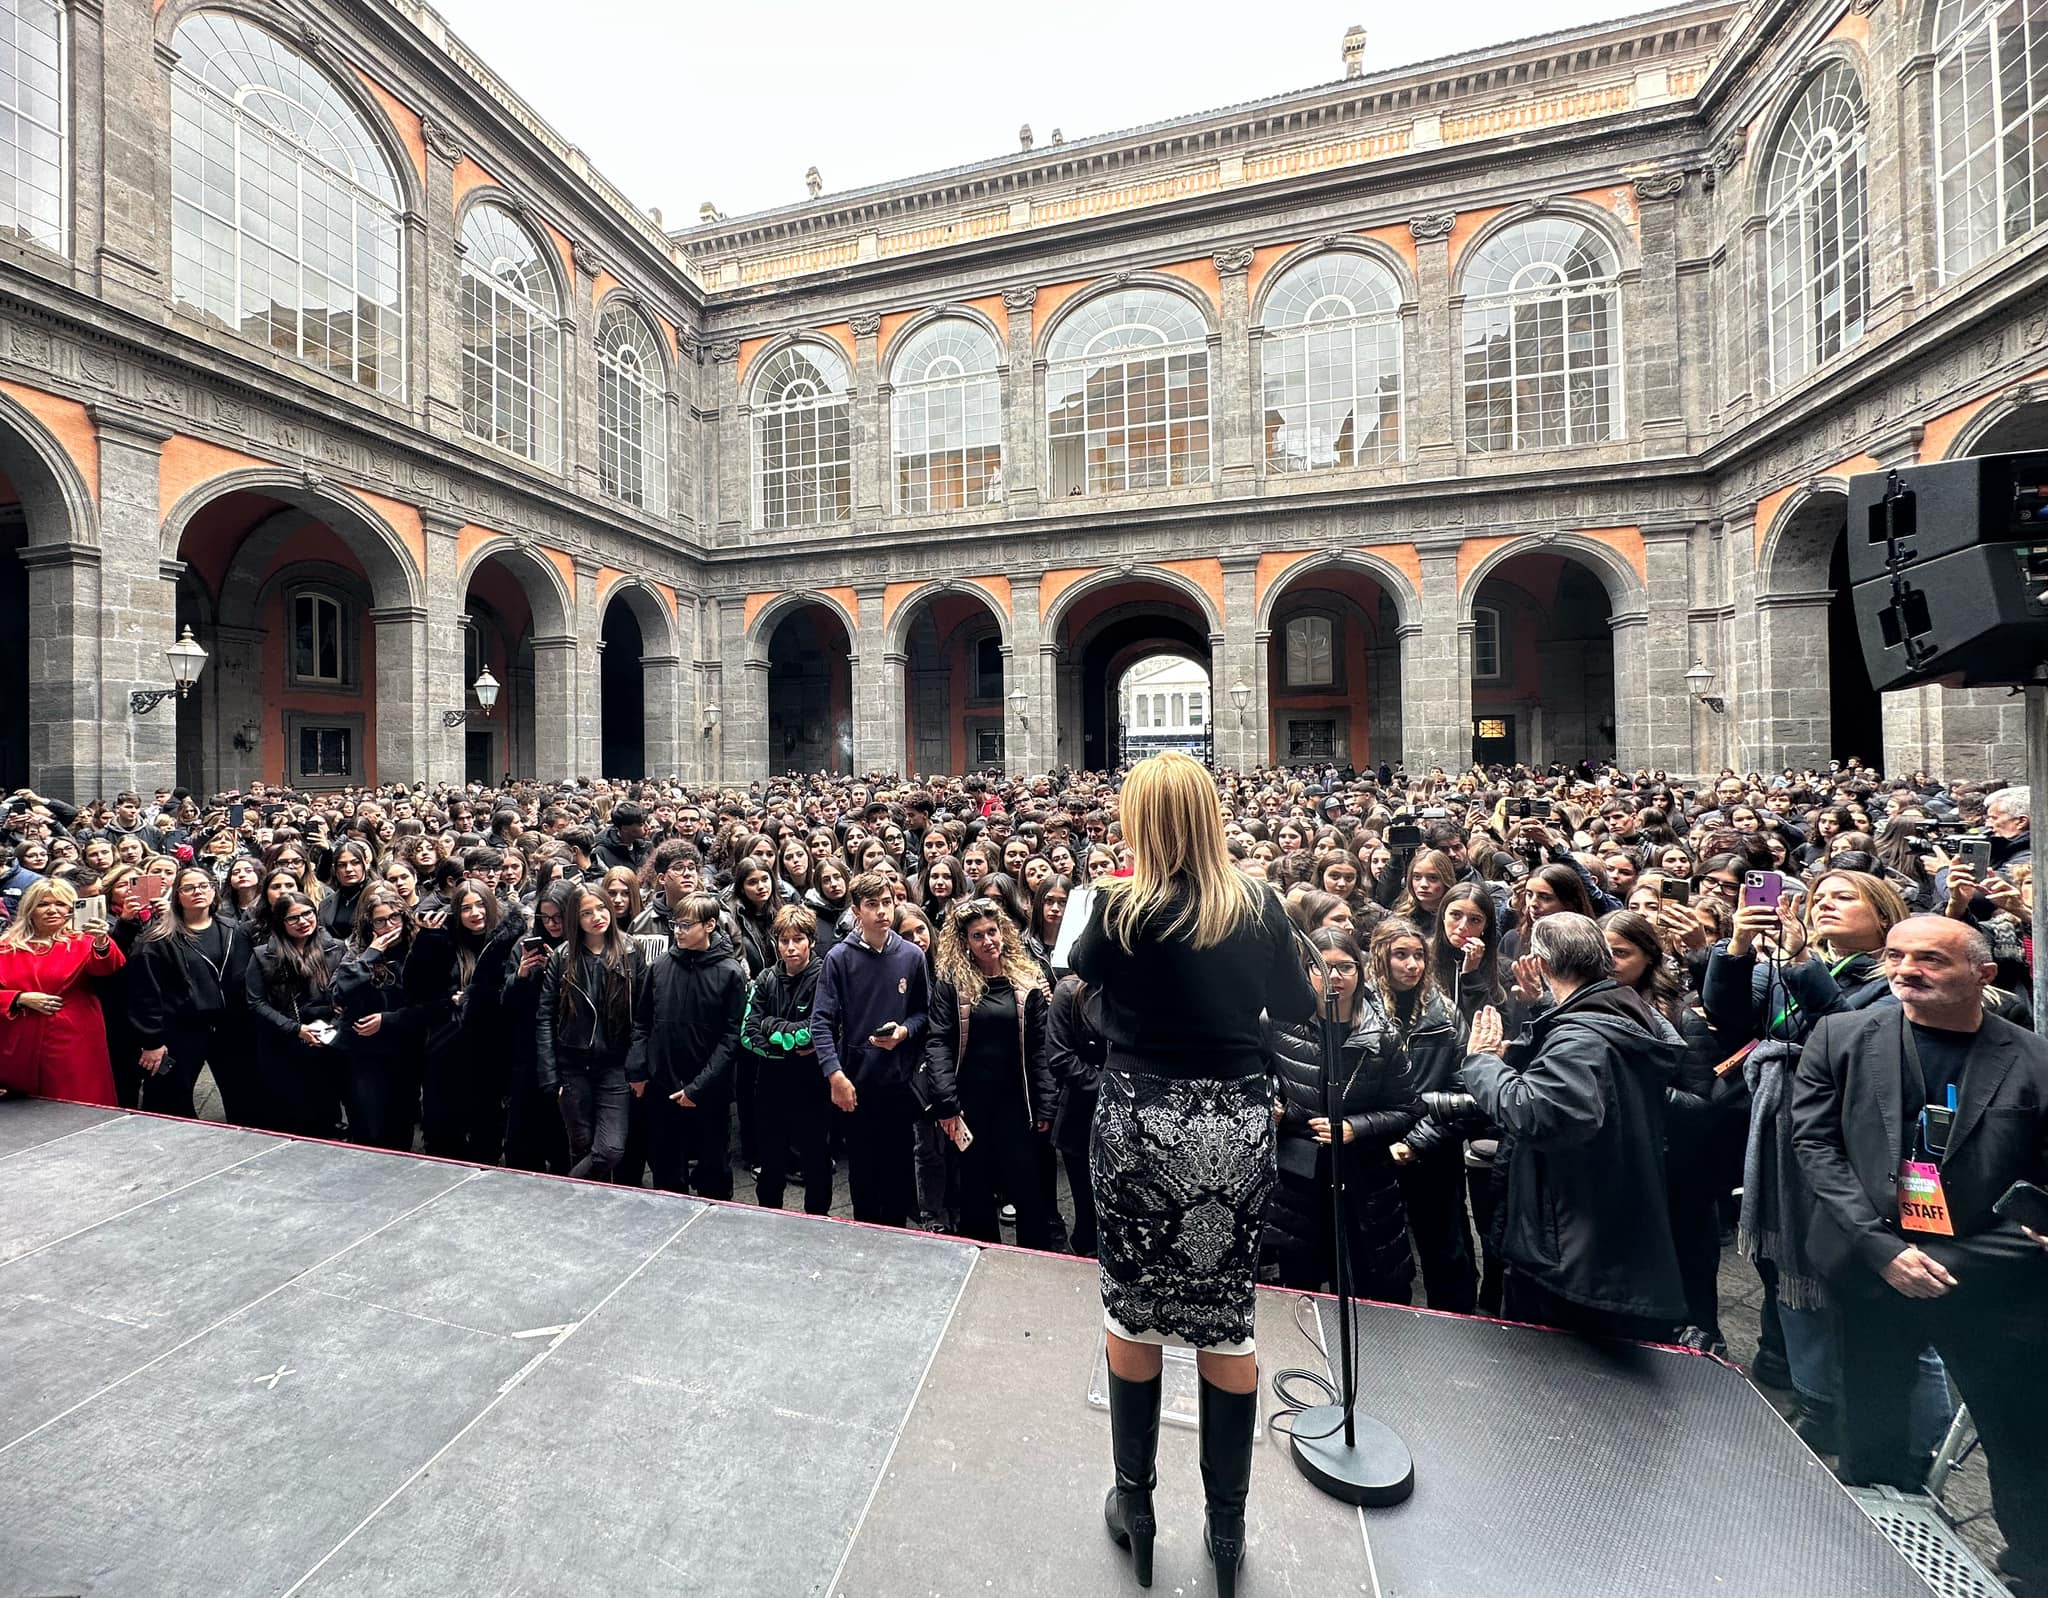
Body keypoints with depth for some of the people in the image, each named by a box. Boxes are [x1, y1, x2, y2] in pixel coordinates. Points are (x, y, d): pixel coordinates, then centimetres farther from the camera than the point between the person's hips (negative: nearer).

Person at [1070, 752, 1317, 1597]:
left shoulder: (1122, 907, -14)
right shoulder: (1258, 906, -4)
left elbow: (1080, 971, 6)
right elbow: (1298, 1008, 9)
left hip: (1140, 1124, -2)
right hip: (1237, 1126, 3)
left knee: (1132, 1310, 17)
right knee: (1227, 1318, 17)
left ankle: (1134, 1503, 36)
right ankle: (1227, 1526, 34)